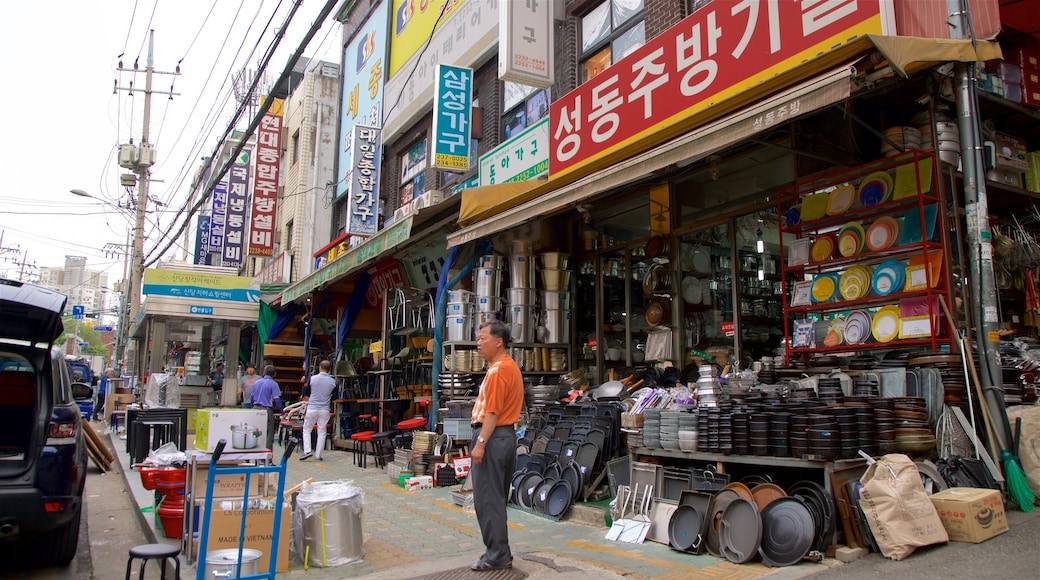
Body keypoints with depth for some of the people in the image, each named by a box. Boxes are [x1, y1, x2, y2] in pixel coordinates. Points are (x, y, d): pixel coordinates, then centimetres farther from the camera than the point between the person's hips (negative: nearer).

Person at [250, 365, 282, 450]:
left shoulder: (256, 382, 12)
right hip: (267, 410, -6)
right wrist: (282, 412, -6)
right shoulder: (273, 384, -7)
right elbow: (276, 399, -13)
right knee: (269, 434, 1)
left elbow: (252, 398, 16)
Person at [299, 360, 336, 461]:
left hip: (312, 408, -1)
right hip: (325, 410, 1)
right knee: (322, 432, 8)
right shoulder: (332, 381, -4)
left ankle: (307, 451, -1)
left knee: (306, 430, 13)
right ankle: (318, 455, 10)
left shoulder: (312, 379, -7)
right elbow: (334, 397, 7)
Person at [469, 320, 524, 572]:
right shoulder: (511, 366, 15)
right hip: (507, 435, 11)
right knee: (497, 498, 15)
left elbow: (492, 412, -21)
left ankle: (497, 556, 3)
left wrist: (480, 443, -21)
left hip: (493, 437, -11)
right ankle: (499, 551, 23)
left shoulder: (498, 370, -16)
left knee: (486, 499, -3)